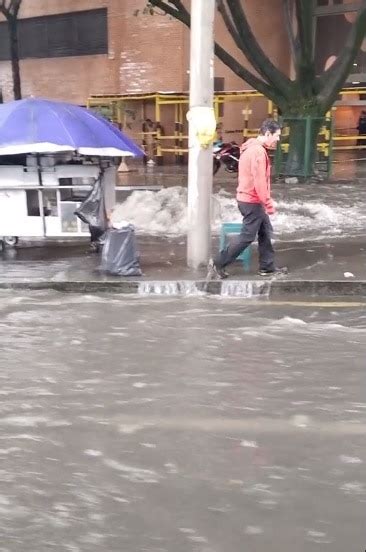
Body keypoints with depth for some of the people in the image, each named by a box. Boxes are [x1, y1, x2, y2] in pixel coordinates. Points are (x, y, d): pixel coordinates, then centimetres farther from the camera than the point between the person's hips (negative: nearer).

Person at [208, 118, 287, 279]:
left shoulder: (252, 148, 13)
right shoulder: (258, 151, -20)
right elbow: (259, 181, -24)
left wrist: (264, 202, 19)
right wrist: (268, 203, -19)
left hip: (249, 199, 10)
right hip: (252, 201, -10)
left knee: (265, 232, 15)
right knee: (247, 236, -4)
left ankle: (267, 267, 22)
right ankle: (218, 264, 0)